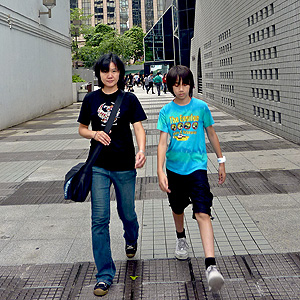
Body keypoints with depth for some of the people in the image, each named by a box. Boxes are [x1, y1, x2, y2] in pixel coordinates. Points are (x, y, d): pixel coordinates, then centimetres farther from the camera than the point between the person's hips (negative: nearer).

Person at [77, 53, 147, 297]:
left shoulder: (129, 99, -1)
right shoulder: (91, 99, 4)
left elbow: (139, 128, -10)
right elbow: (82, 128, 13)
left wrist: (142, 151, -29)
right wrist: (94, 134, -10)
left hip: (125, 166, -1)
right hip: (99, 166, 1)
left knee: (127, 213, 14)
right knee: (100, 219, -4)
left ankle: (131, 240, 50)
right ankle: (105, 275, 5)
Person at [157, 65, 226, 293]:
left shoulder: (201, 107, -2)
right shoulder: (166, 111, -1)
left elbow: (211, 134, 9)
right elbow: (162, 142, -5)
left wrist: (221, 161, 13)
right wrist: (160, 172, -15)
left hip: (197, 165, -2)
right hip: (174, 167, 3)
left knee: (203, 213, -15)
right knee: (177, 208, 20)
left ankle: (211, 266, -22)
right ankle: (181, 238, 51)